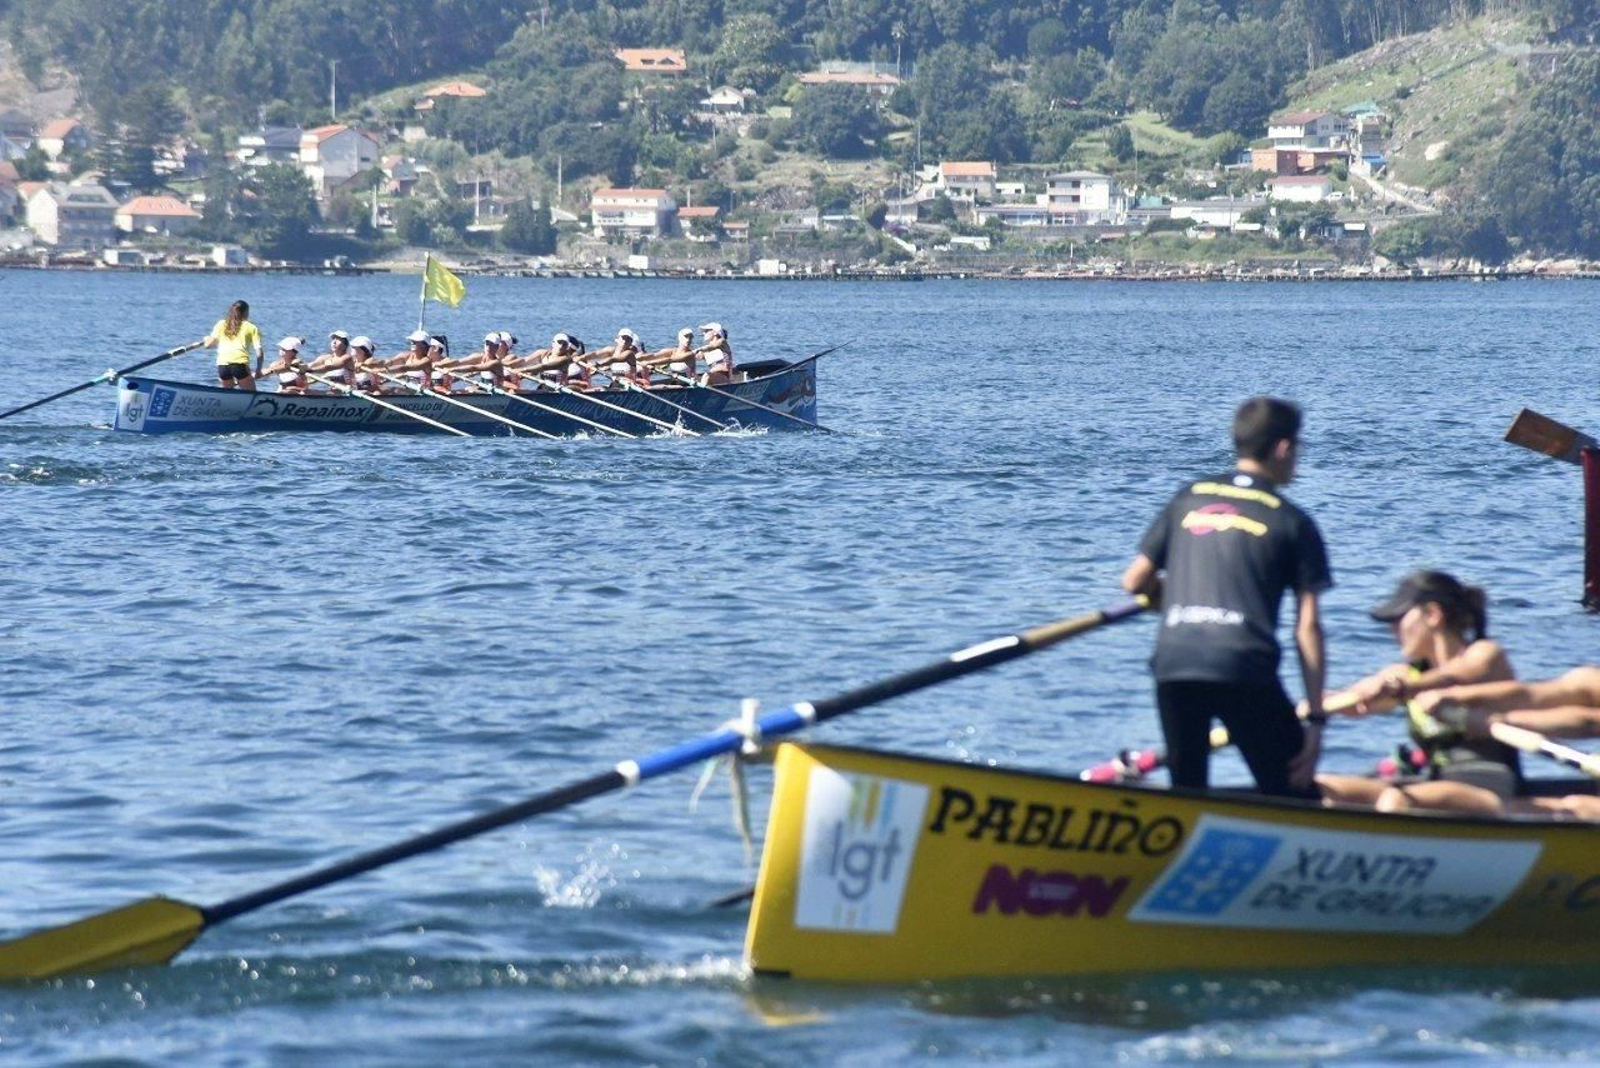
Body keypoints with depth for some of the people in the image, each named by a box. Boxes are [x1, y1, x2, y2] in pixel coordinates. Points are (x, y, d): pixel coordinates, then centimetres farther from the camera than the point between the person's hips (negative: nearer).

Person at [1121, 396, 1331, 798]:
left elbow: (1134, 581, 19)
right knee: (1296, 800, 4)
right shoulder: (1292, 522, 9)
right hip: (1245, 667, -3)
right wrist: (1316, 718, 3)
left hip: (1172, 663, 3)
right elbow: (1307, 627, 3)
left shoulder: (1188, 499, 18)